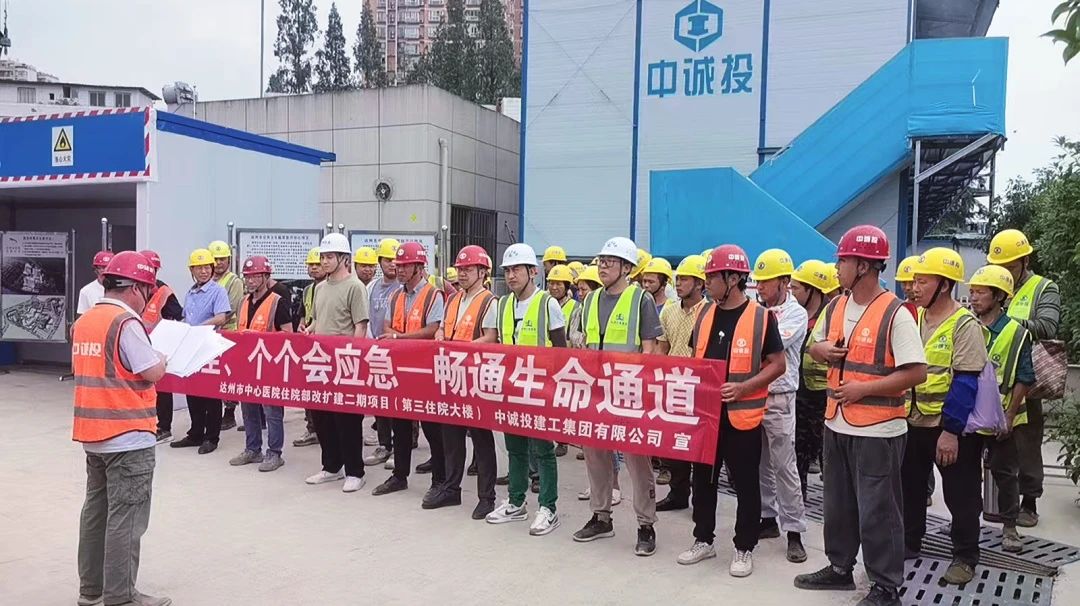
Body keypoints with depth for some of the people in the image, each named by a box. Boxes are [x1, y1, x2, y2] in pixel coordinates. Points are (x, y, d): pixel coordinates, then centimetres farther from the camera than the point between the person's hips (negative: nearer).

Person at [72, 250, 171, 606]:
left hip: (93, 433, 9)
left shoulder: (83, 322, 10)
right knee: (126, 517, -1)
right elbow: (153, 372, -17)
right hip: (128, 436, -9)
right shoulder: (126, 322, -16)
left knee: (96, 509, 17)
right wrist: (163, 356, 3)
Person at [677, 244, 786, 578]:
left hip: (742, 415, -5)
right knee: (702, 478, 13)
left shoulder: (761, 316, -9)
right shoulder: (705, 313, 7)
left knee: (746, 483, 6)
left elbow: (777, 364, -6)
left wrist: (743, 387, -18)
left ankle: (744, 548, 20)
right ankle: (703, 540, 28)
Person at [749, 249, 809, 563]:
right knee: (760, 463, 13)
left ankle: (794, 531, 4)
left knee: (784, 466, -3)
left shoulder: (796, 314, -6)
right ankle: (768, 519, 24)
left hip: (779, 398, -5)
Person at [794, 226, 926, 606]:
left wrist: (863, 389, -21)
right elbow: (815, 346, 20)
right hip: (837, 424, 8)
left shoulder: (895, 314, -16)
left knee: (877, 511, 3)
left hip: (878, 430, -7)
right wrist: (822, 349, -4)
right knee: (838, 503, 19)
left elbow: (916, 372, -19)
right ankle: (839, 568, 36)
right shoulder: (835, 307, 6)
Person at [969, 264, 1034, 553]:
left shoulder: (1016, 333, -10)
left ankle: (1009, 526, 21)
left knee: (1005, 472, 7)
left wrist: (1009, 415, -12)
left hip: (1000, 418, -3)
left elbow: (1024, 379, -8)